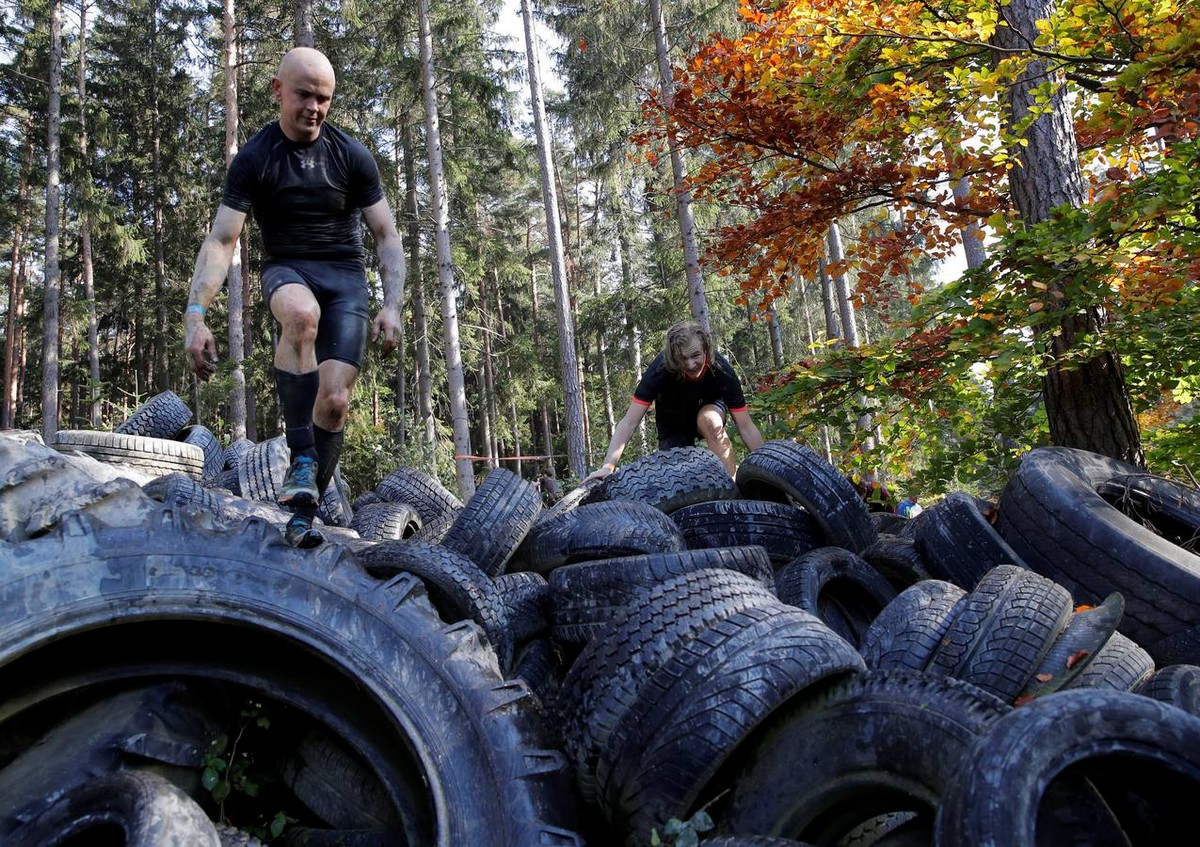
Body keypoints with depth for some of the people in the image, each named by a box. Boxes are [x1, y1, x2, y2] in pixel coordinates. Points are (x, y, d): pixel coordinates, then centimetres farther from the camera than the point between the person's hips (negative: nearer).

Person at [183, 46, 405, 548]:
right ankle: (301, 460, -32)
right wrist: (195, 314, -25)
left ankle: (304, 512, 3)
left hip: (346, 278, 1)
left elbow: (386, 236, 0)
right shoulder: (254, 159, -5)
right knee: (302, 314, -40)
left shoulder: (352, 157, -1)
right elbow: (221, 241, -12)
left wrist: (392, 306, -14)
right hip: (287, 271, -1)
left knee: (334, 401, -15)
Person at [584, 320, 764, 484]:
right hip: (673, 424, 1)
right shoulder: (661, 369, -35)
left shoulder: (721, 370, -33)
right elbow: (629, 422, -36)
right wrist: (609, 465, -46)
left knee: (710, 421, -34)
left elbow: (746, 427, -27)